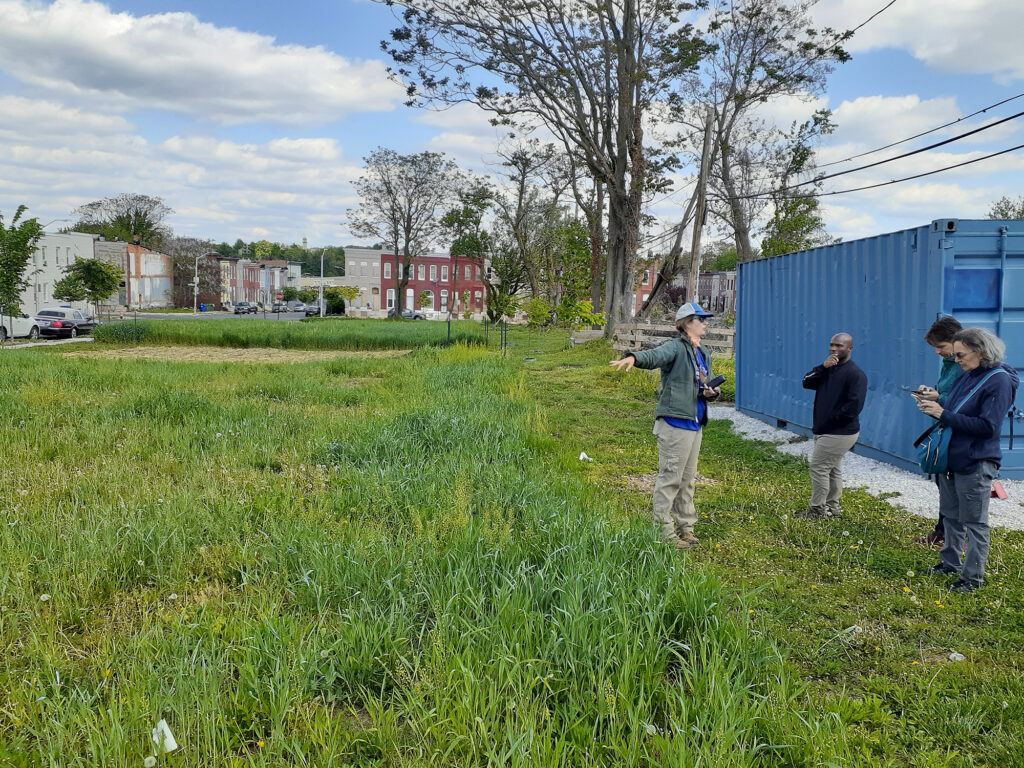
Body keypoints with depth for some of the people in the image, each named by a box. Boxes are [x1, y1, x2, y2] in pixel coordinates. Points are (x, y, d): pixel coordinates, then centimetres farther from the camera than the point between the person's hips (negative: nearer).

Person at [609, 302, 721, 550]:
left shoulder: (704, 354, 18)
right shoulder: (675, 348, -9)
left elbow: (707, 383, 28)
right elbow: (654, 356, -30)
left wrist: (710, 392, 3)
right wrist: (634, 358, -52)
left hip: (695, 424, 9)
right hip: (675, 422, -9)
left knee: (688, 479, 16)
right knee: (670, 478, -6)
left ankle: (685, 527, 28)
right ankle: (664, 532, 0)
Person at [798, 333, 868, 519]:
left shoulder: (855, 374, -15)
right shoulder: (829, 368, 12)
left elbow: (854, 405, -23)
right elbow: (807, 383, -2)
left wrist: (831, 419, -16)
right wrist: (823, 367, -16)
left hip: (840, 433, -9)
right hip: (823, 431, 9)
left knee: (818, 467, -8)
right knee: (831, 469, 16)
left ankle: (817, 509, 1)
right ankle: (832, 508, 26)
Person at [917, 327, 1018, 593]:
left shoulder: (999, 381, -16)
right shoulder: (965, 377, 8)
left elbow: (988, 426, -23)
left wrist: (944, 414, -23)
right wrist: (934, 405, -5)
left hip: (975, 465, -8)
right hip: (951, 460, 8)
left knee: (974, 522, 3)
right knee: (951, 516, 20)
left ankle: (973, 576, 12)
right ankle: (950, 562, 35)